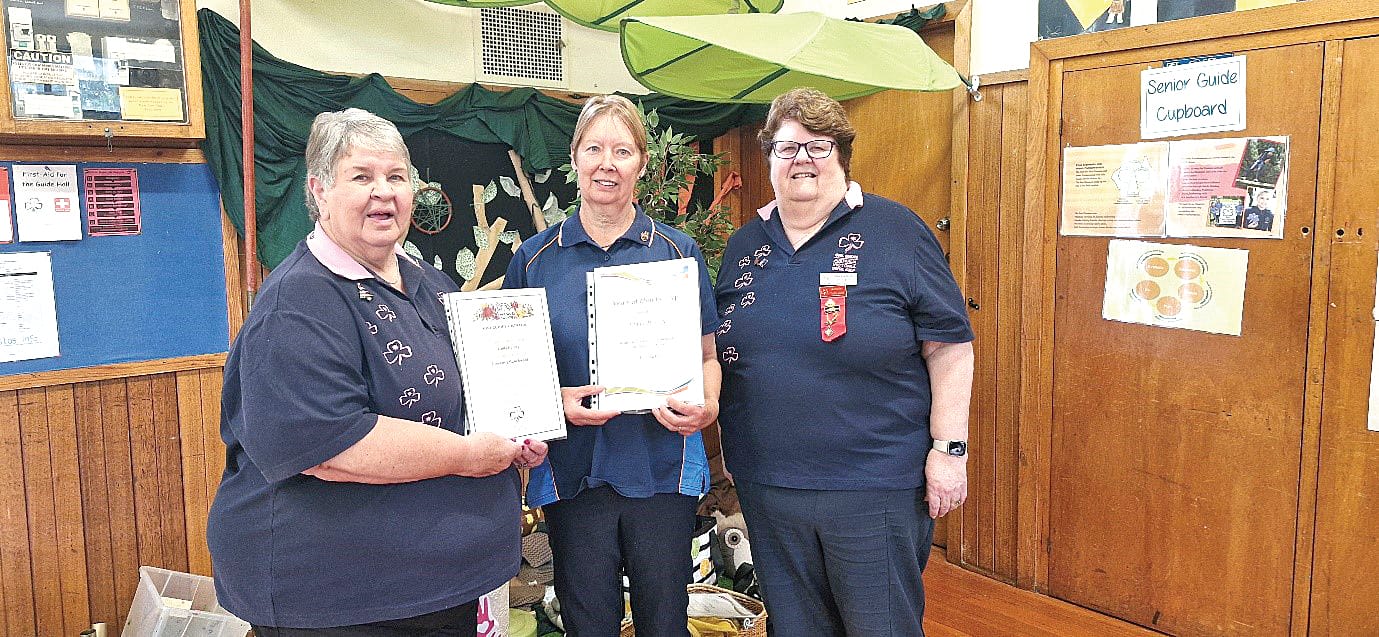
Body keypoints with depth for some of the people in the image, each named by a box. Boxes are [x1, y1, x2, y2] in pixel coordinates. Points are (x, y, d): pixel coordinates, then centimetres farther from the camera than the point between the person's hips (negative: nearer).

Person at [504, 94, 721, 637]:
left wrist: (707, 406, -15)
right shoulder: (534, 258, 3)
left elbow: (706, 357, 6)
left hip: (661, 467, 0)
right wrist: (555, 400, -13)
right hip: (573, 472, 0)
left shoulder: (678, 252, 3)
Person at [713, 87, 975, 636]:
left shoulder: (895, 230, -5)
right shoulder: (745, 244, 9)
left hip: (876, 487, -4)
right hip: (765, 483, 5)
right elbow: (720, 352, 18)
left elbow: (949, 344, -6)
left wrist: (948, 448, -10)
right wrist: (731, 446, 16)